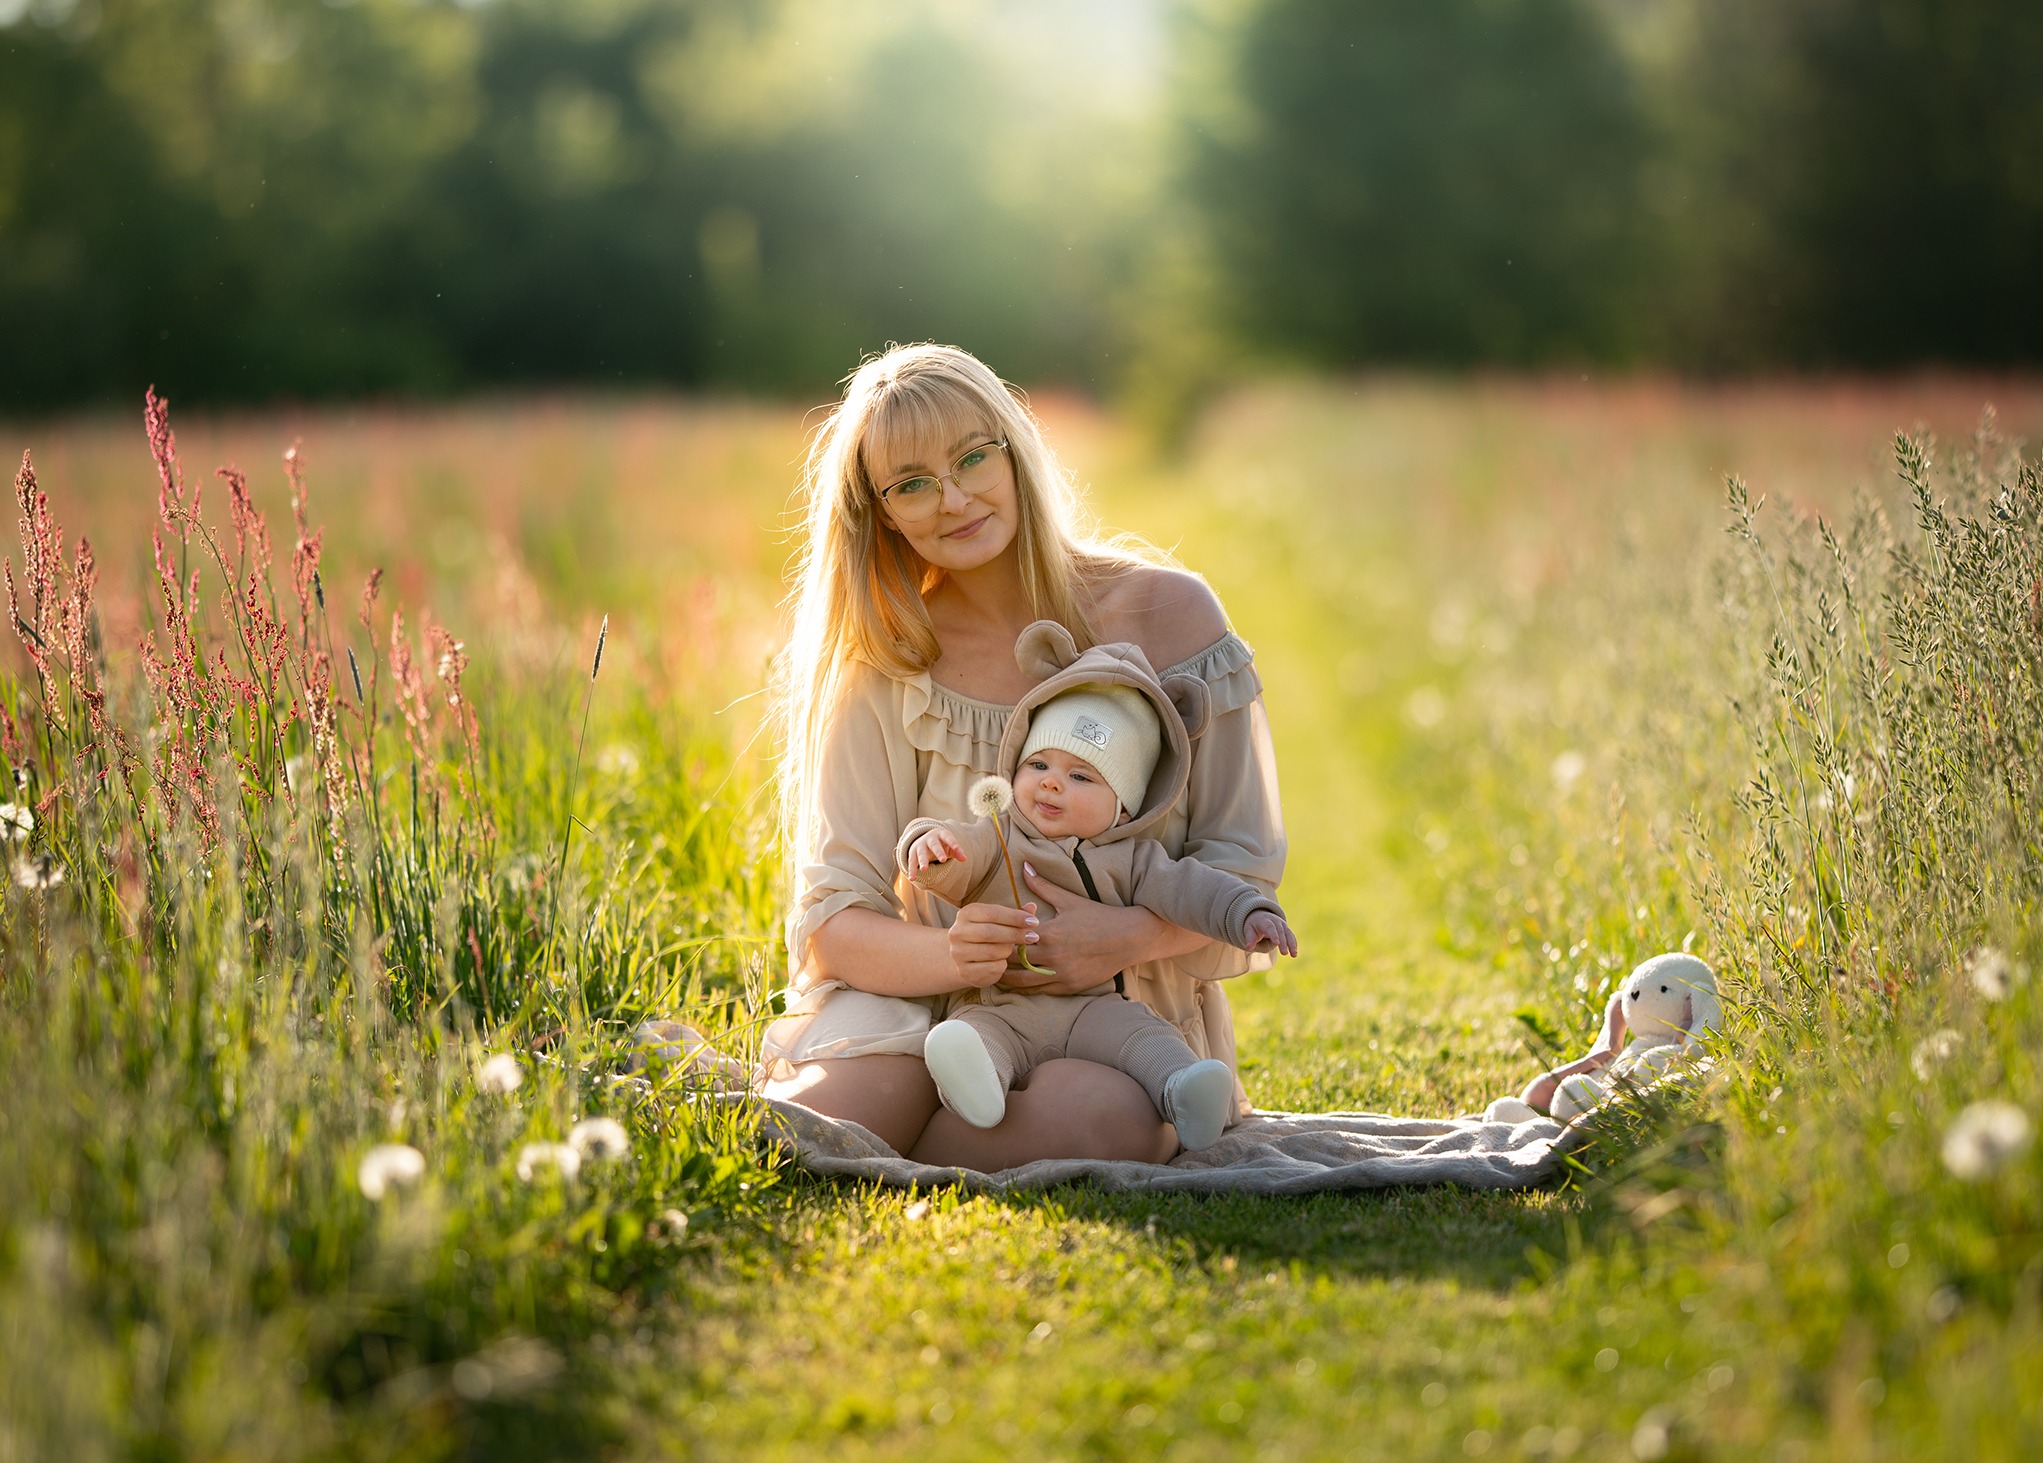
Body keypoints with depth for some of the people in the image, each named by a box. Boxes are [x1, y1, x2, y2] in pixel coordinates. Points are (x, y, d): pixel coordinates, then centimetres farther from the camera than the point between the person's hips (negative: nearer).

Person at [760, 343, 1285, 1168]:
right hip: (938, 1005, -1)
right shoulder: (886, 668, -1)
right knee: (845, 1105, -37)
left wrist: (1124, 937, -22)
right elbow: (831, 923, -6)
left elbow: (1245, 861, -1)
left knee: (1096, 1119, -35)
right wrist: (947, 955, -29)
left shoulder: (1167, 613, -3)